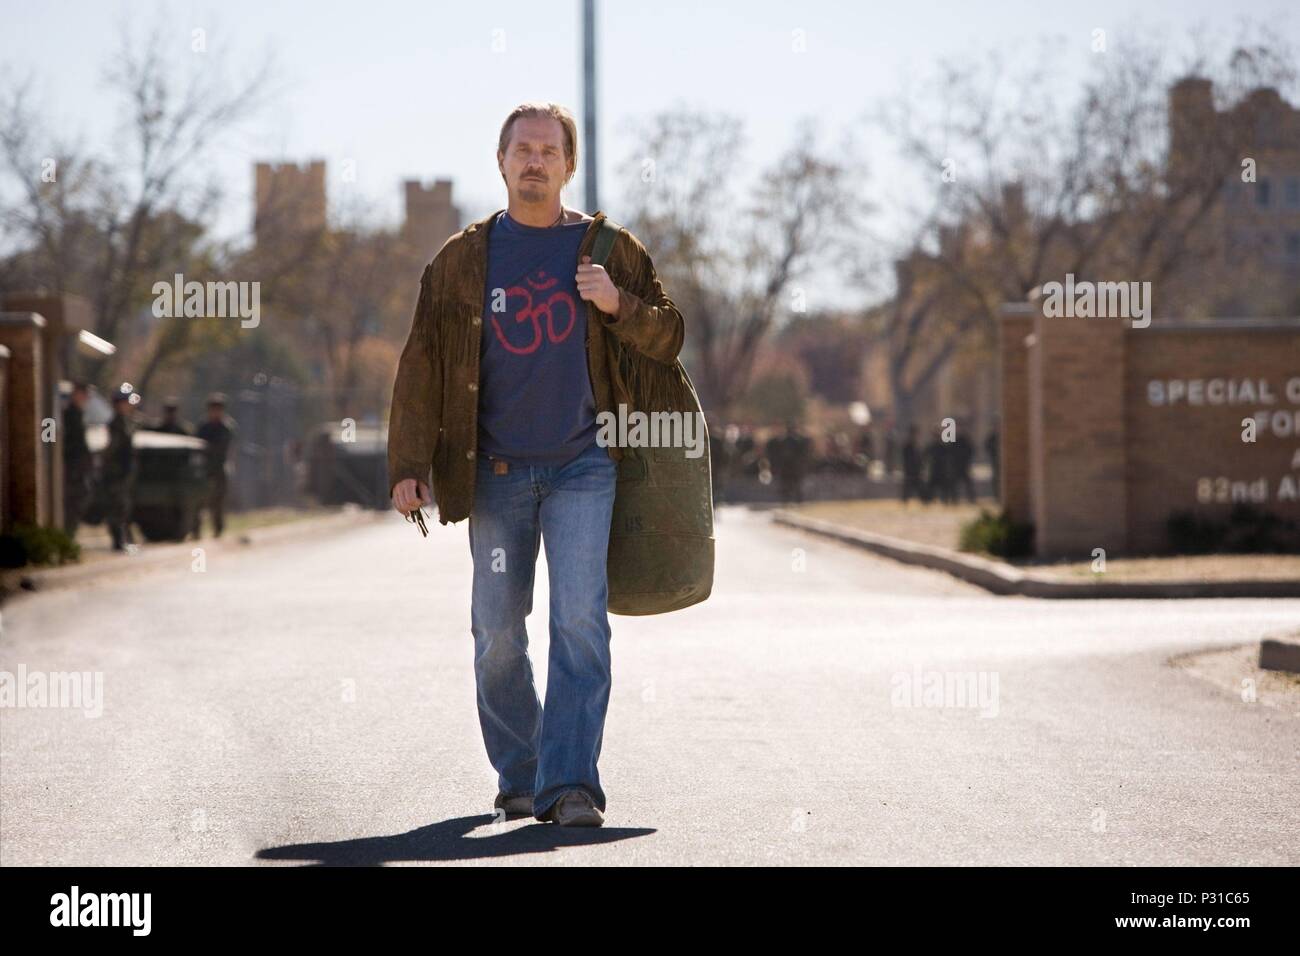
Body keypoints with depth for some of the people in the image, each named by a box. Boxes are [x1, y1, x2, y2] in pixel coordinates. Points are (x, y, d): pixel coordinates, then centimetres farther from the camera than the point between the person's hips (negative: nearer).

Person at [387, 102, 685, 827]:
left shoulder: (609, 250, 6)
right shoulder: (461, 261, 6)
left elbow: (668, 339, 8)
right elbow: (422, 366, 5)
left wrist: (617, 305, -12)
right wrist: (409, 466, -2)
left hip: (583, 466, -1)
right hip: (497, 470, 1)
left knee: (581, 620, -13)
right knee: (499, 635, 5)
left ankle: (570, 782, -15)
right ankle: (517, 776, 21)